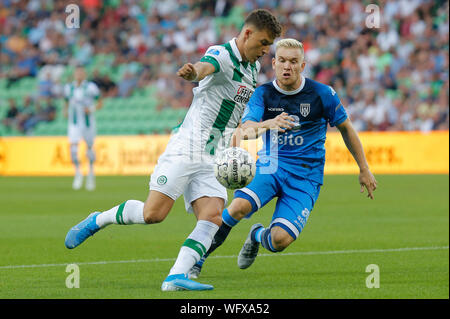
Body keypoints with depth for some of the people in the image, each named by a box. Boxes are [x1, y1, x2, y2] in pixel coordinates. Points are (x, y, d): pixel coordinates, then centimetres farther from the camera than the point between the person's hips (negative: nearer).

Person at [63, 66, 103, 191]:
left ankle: (91, 171, 33)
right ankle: (78, 173, -8)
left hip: (88, 122, -1)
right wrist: (65, 111, 0)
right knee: (73, 146, -17)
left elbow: (100, 103, 1)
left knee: (89, 147, 10)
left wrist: (92, 109, -17)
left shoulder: (91, 87, -5)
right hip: (74, 123, 1)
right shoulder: (68, 88, 6)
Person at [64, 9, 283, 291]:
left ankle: (176, 277, -23)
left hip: (212, 162, 8)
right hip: (186, 149, -8)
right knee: (153, 214, -14)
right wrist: (193, 71, -59)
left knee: (213, 217, -15)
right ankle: (97, 220, 11)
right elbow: (205, 67, -37)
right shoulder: (222, 55, -11)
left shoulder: (252, 67, 16)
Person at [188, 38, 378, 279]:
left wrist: (364, 169, 14)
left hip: (305, 177, -1)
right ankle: (198, 257, -9)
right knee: (239, 206, -31)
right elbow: (245, 130, -17)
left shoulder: (322, 94, -4)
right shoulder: (263, 94, -2)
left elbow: (345, 128, 10)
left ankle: (258, 236, 19)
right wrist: (268, 124, -40)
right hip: (269, 168, 1)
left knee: (280, 239, -21)